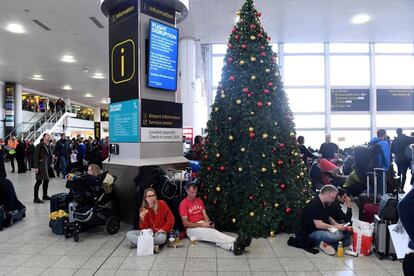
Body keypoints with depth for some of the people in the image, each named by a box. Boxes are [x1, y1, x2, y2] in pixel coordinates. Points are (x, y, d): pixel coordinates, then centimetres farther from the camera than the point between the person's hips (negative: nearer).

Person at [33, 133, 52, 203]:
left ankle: (45, 195, 27)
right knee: (39, 181, -5)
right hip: (40, 166, -8)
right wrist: (36, 167, -18)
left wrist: (50, 163, 12)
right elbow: (36, 157, -14)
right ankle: (36, 198, 3)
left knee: (46, 180, 14)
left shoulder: (48, 146, 12)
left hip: (47, 165, 8)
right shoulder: (39, 146, -11)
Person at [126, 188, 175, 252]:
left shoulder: (161, 204, -5)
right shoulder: (143, 209, 1)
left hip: (159, 232, -3)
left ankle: (137, 242, -20)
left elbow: (170, 218, -3)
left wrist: (164, 229, -13)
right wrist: (142, 218, -20)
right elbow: (144, 228, -2)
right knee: (129, 234, -16)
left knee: (161, 238, -38)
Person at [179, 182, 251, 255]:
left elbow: (205, 215, 10)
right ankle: (236, 241, -52)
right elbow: (185, 223, -14)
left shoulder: (199, 201, 13)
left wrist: (208, 223, -13)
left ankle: (233, 247, -55)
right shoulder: (183, 204, -8)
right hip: (192, 228, -5)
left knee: (214, 235, -28)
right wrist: (201, 224, -20)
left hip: (203, 225, 5)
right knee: (212, 233, -32)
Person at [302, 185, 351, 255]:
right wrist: (336, 227, -19)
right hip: (313, 232, -11)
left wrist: (337, 225, 0)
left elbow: (328, 217, 19)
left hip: (324, 228, 11)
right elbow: (318, 225, -26)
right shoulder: (314, 204, -23)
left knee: (346, 232, 0)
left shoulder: (325, 203, 9)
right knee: (338, 235, -30)